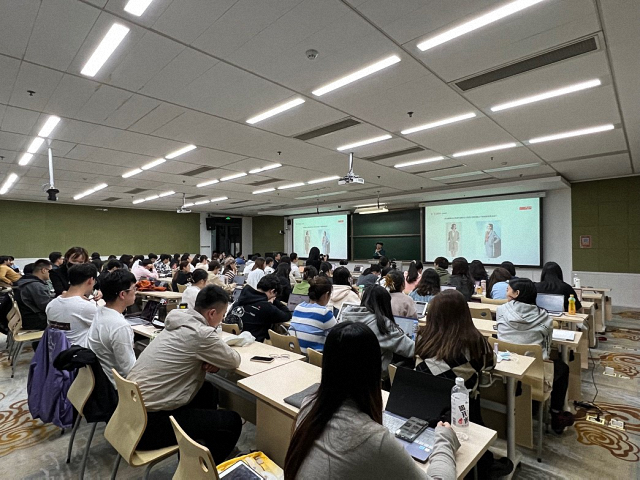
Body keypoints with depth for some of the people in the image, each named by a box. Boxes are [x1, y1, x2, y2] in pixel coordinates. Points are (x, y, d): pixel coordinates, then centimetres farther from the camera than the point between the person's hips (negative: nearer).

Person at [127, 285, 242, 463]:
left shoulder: (180, 322, 2)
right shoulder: (199, 333, -23)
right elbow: (234, 361, -10)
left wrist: (212, 360, -2)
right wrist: (217, 358, 13)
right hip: (148, 422, -9)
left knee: (208, 390, 23)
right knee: (232, 421, -2)